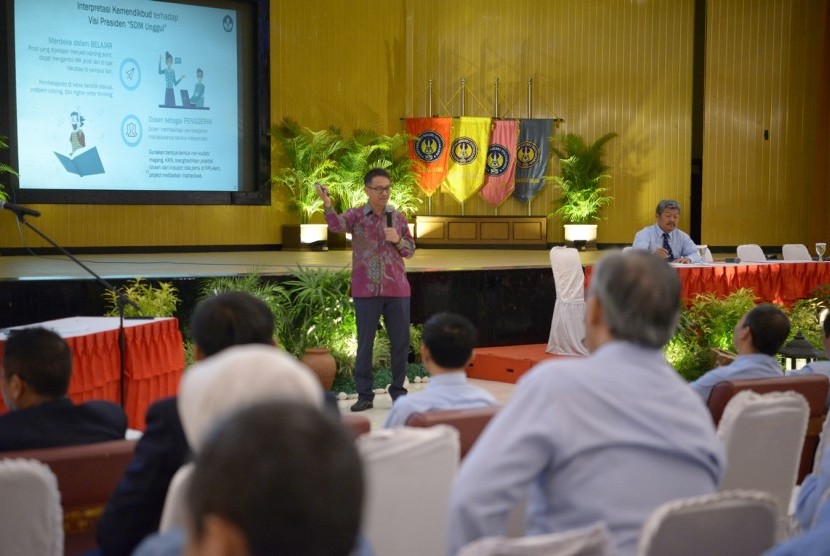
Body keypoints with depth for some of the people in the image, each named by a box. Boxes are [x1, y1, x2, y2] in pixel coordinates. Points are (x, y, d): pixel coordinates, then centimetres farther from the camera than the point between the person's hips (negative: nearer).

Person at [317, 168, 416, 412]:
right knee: (365, 342, 4)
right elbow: (336, 224, -24)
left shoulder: (398, 217, 7)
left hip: (397, 289, 3)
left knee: (400, 341, 8)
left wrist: (398, 240, -11)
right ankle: (364, 394, 12)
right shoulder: (356, 215, -2)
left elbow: (410, 250, 10)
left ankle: (398, 389, 22)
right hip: (366, 290, -2)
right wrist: (327, 204, -43)